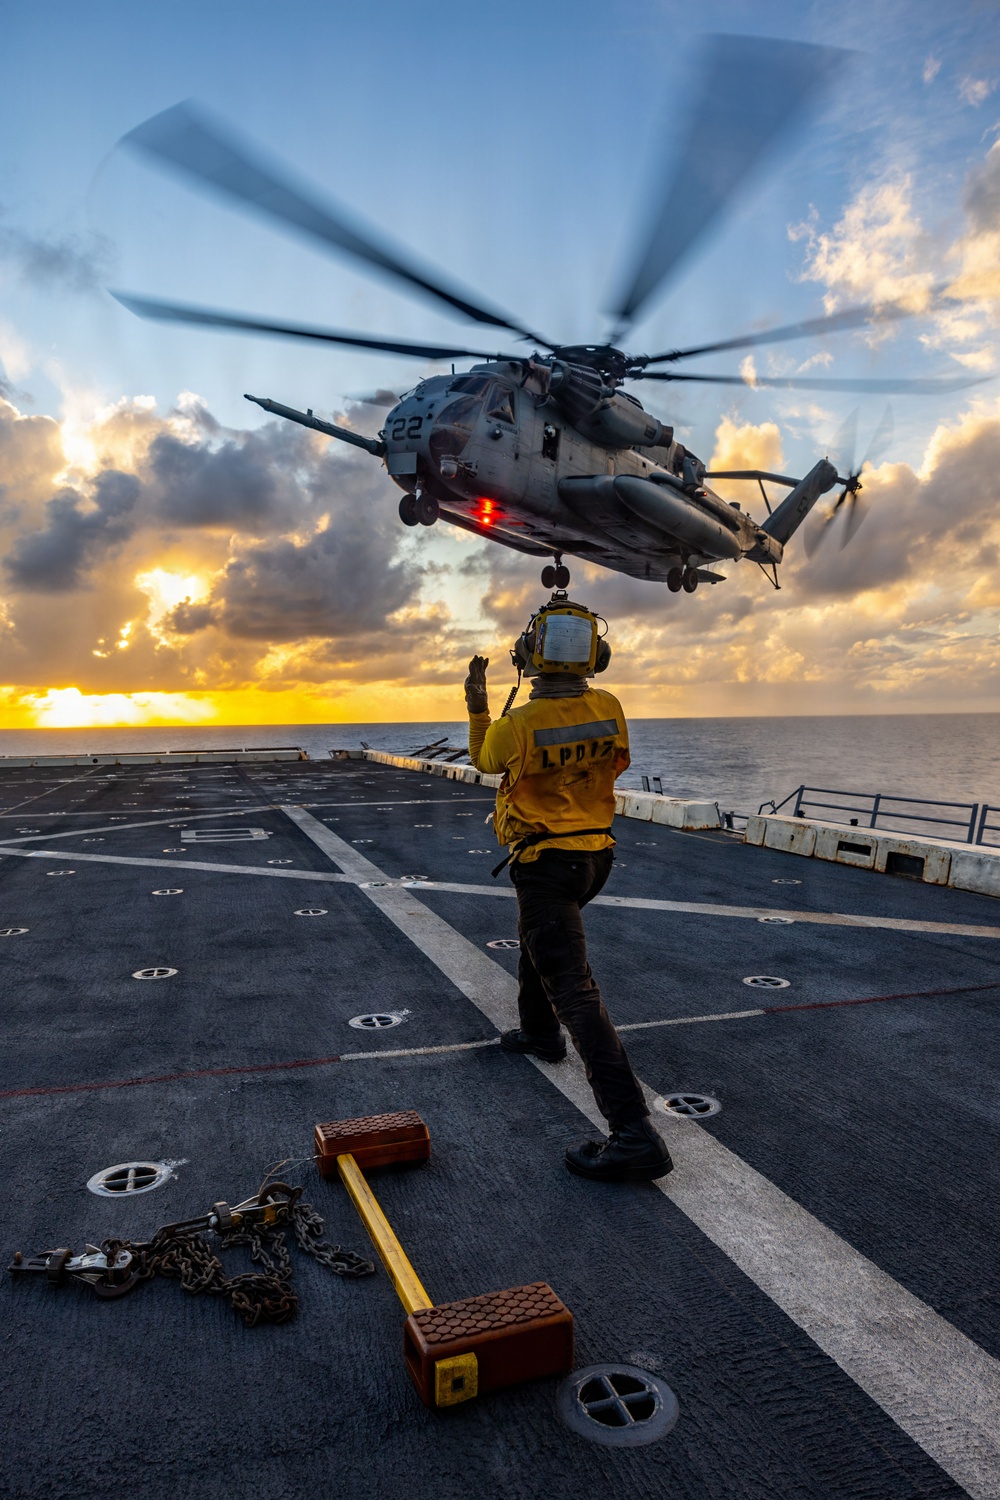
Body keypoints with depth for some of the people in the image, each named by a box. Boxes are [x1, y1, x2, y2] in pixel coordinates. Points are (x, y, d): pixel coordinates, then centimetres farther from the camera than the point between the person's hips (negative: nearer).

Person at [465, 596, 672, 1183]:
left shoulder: (516, 726, -22)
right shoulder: (610, 709, -7)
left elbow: (486, 760, 3)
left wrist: (478, 706, 13)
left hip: (545, 864, -7)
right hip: (594, 852, 8)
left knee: (574, 991, -12)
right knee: (535, 938, 33)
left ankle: (635, 1135, -17)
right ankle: (540, 1033, 51)